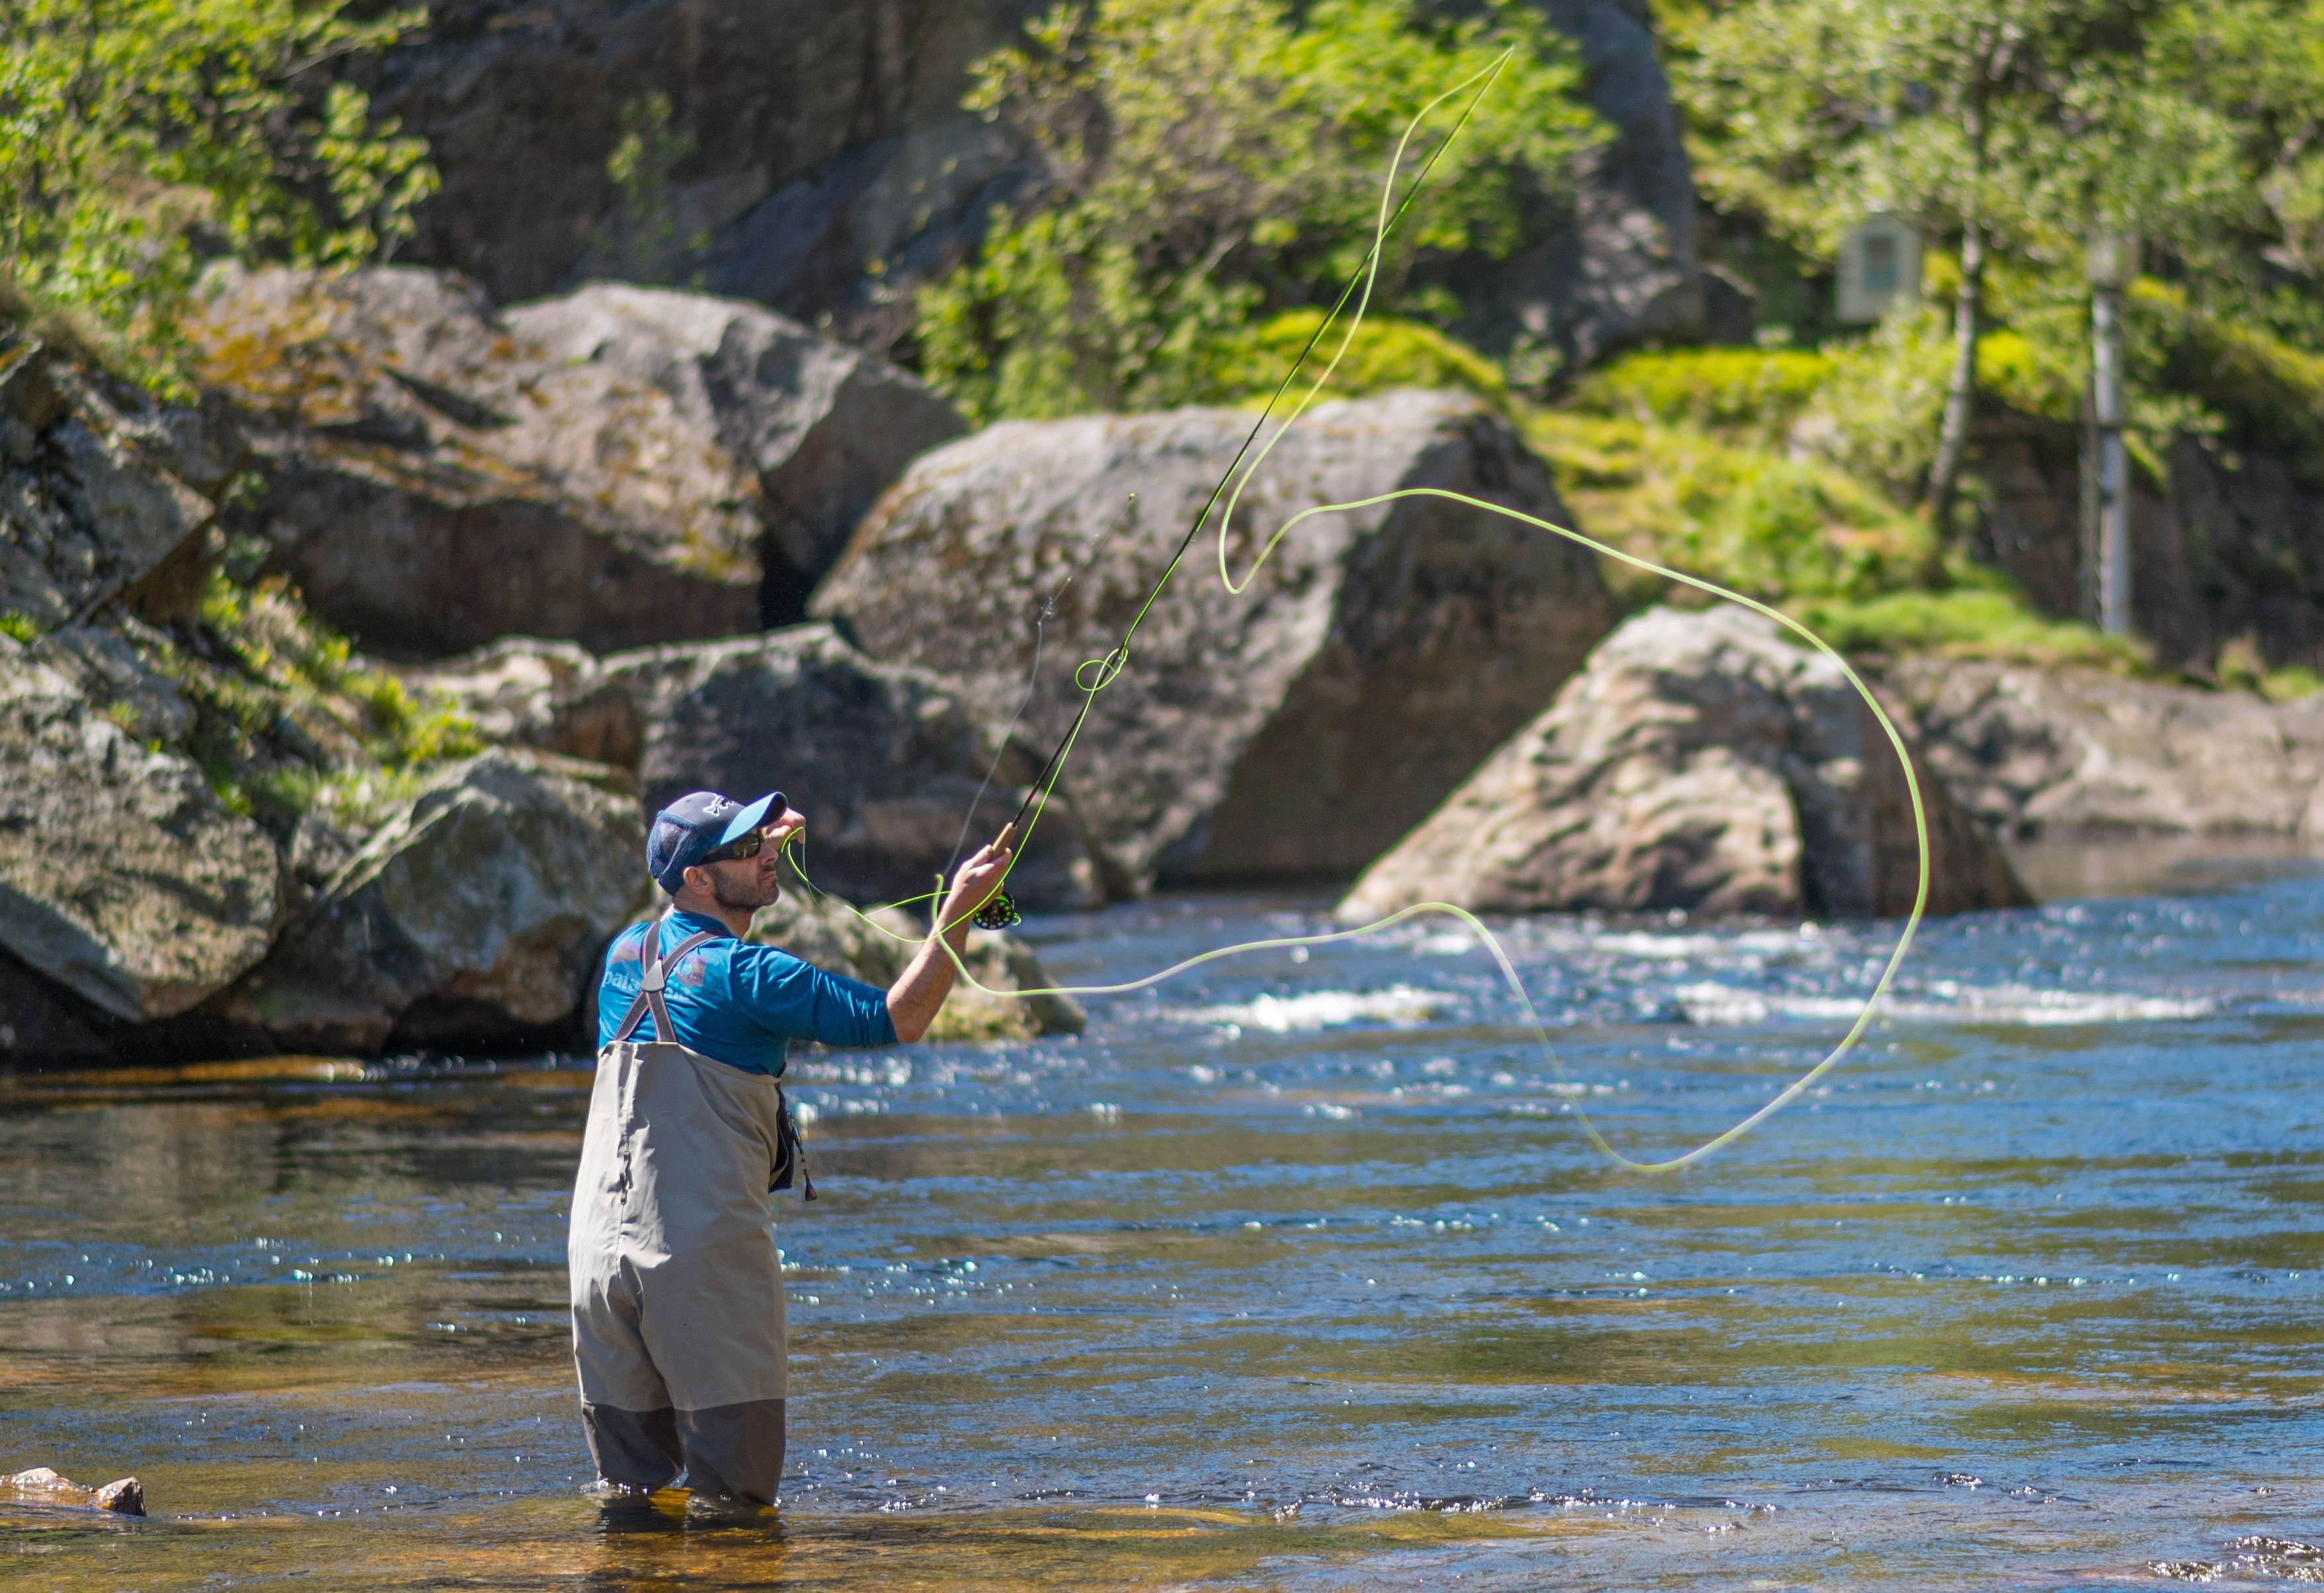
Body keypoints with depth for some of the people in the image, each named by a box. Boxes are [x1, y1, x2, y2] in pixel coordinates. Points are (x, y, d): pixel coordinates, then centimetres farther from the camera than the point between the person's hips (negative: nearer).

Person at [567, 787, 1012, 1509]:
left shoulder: (626, 955, 14)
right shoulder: (745, 975, -8)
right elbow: (898, 1018, -9)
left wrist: (765, 845, 38)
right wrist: (960, 909, -6)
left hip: (599, 1245, 7)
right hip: (706, 1253, -7)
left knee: (629, 1485, 12)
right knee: (734, 1492, -1)